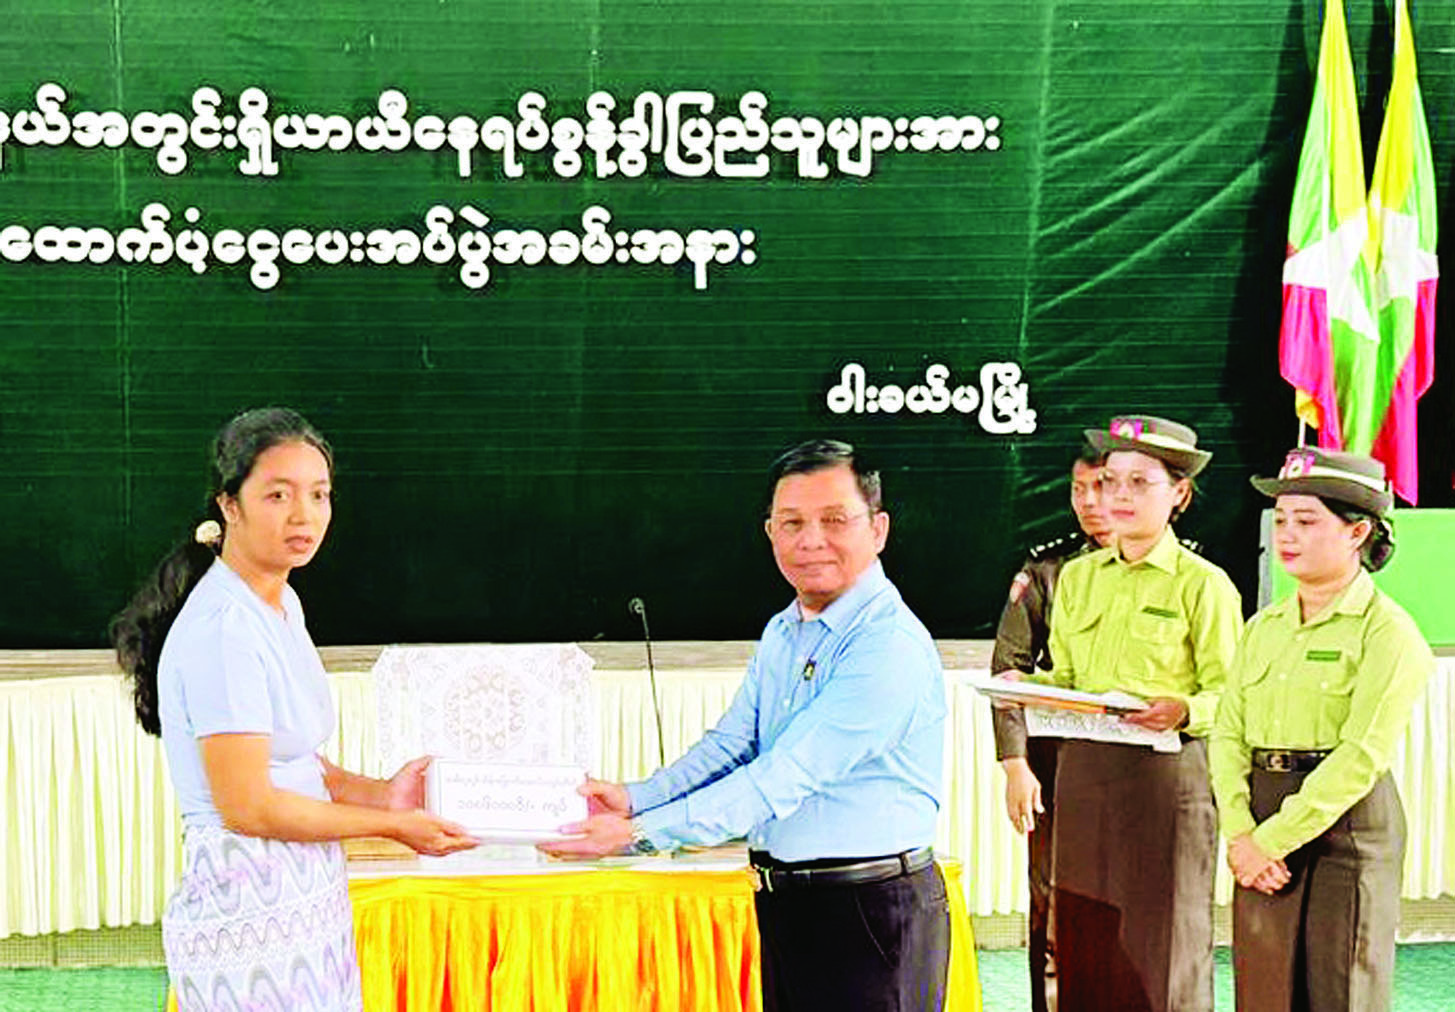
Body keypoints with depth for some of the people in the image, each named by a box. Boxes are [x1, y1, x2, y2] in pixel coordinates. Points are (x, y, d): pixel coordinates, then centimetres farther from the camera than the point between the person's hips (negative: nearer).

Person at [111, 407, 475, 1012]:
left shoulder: (282, 604, 11)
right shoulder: (223, 629, -18)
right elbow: (247, 806, -19)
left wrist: (379, 792, 4)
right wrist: (391, 825, -11)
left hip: (306, 902, 9)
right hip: (250, 916, -9)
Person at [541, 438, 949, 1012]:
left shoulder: (892, 648, -19)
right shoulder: (781, 633, 11)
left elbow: (782, 780, -24)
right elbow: (731, 744, 12)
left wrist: (638, 832, -25)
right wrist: (635, 800, -5)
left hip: (871, 913, -8)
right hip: (781, 900, 8)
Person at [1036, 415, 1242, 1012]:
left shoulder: (1202, 584, -2)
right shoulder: (1077, 577, 13)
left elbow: (1230, 694, -5)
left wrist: (1184, 711, -24)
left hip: (1167, 770, -5)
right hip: (1082, 768, 5)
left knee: (1160, 946, -1)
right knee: (1083, 945, 7)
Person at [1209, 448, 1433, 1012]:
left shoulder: (1387, 632, -7)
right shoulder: (1264, 627, 13)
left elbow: (1362, 759, -16)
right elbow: (1229, 736, 7)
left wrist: (1273, 840, -16)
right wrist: (1239, 834, -9)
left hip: (1346, 823, -6)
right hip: (1263, 834, 6)